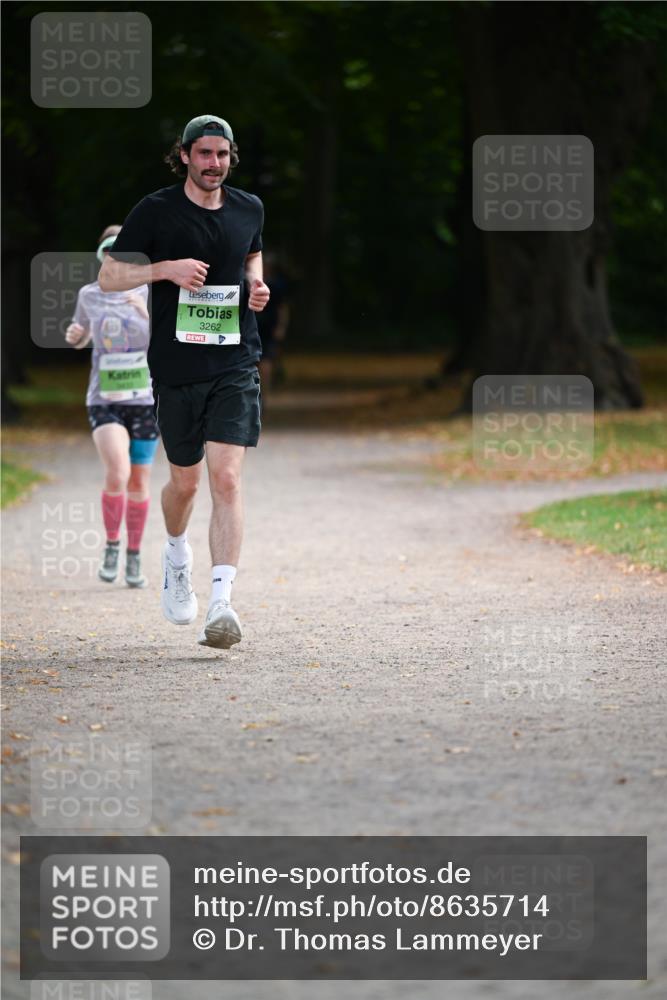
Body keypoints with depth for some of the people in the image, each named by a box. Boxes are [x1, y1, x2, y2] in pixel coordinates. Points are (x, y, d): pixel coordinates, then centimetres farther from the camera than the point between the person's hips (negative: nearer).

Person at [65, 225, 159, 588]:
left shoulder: (149, 294, -2)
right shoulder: (89, 295, 4)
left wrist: (148, 315, -25)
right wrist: (73, 335, -3)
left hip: (144, 400, 1)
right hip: (104, 401, -1)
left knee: (138, 483, 6)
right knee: (117, 473, -22)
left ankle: (134, 558, 22)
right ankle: (111, 545, -2)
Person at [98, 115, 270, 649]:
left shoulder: (249, 209, 7)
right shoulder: (156, 211, -4)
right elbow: (109, 276, -2)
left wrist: (256, 284, 6)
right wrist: (166, 268, -17)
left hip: (236, 365, 1)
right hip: (176, 366, -1)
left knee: (227, 478, -14)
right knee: (185, 481, 11)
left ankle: (222, 603, -21)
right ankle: (177, 553, 46)